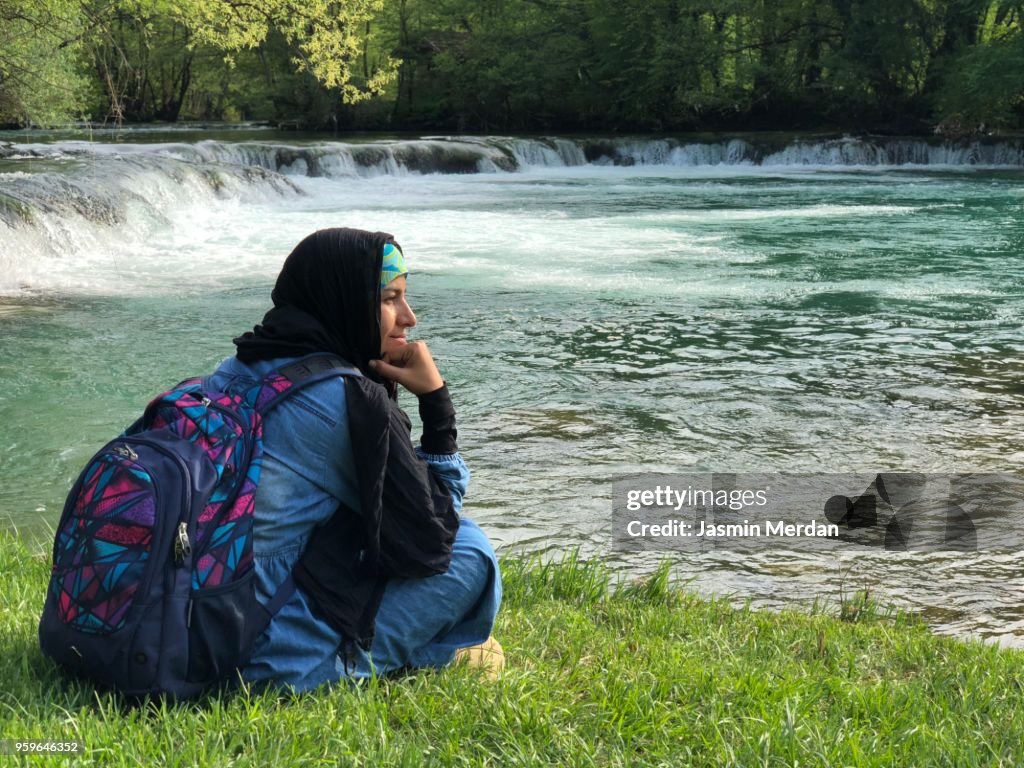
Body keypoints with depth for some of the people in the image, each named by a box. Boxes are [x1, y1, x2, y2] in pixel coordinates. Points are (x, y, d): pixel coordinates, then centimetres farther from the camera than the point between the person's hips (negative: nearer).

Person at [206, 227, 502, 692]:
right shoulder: (348, 400, -17)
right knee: (468, 549, -1)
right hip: (286, 663, -8)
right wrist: (435, 398, -3)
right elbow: (434, 528, -5)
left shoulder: (234, 374, 8)